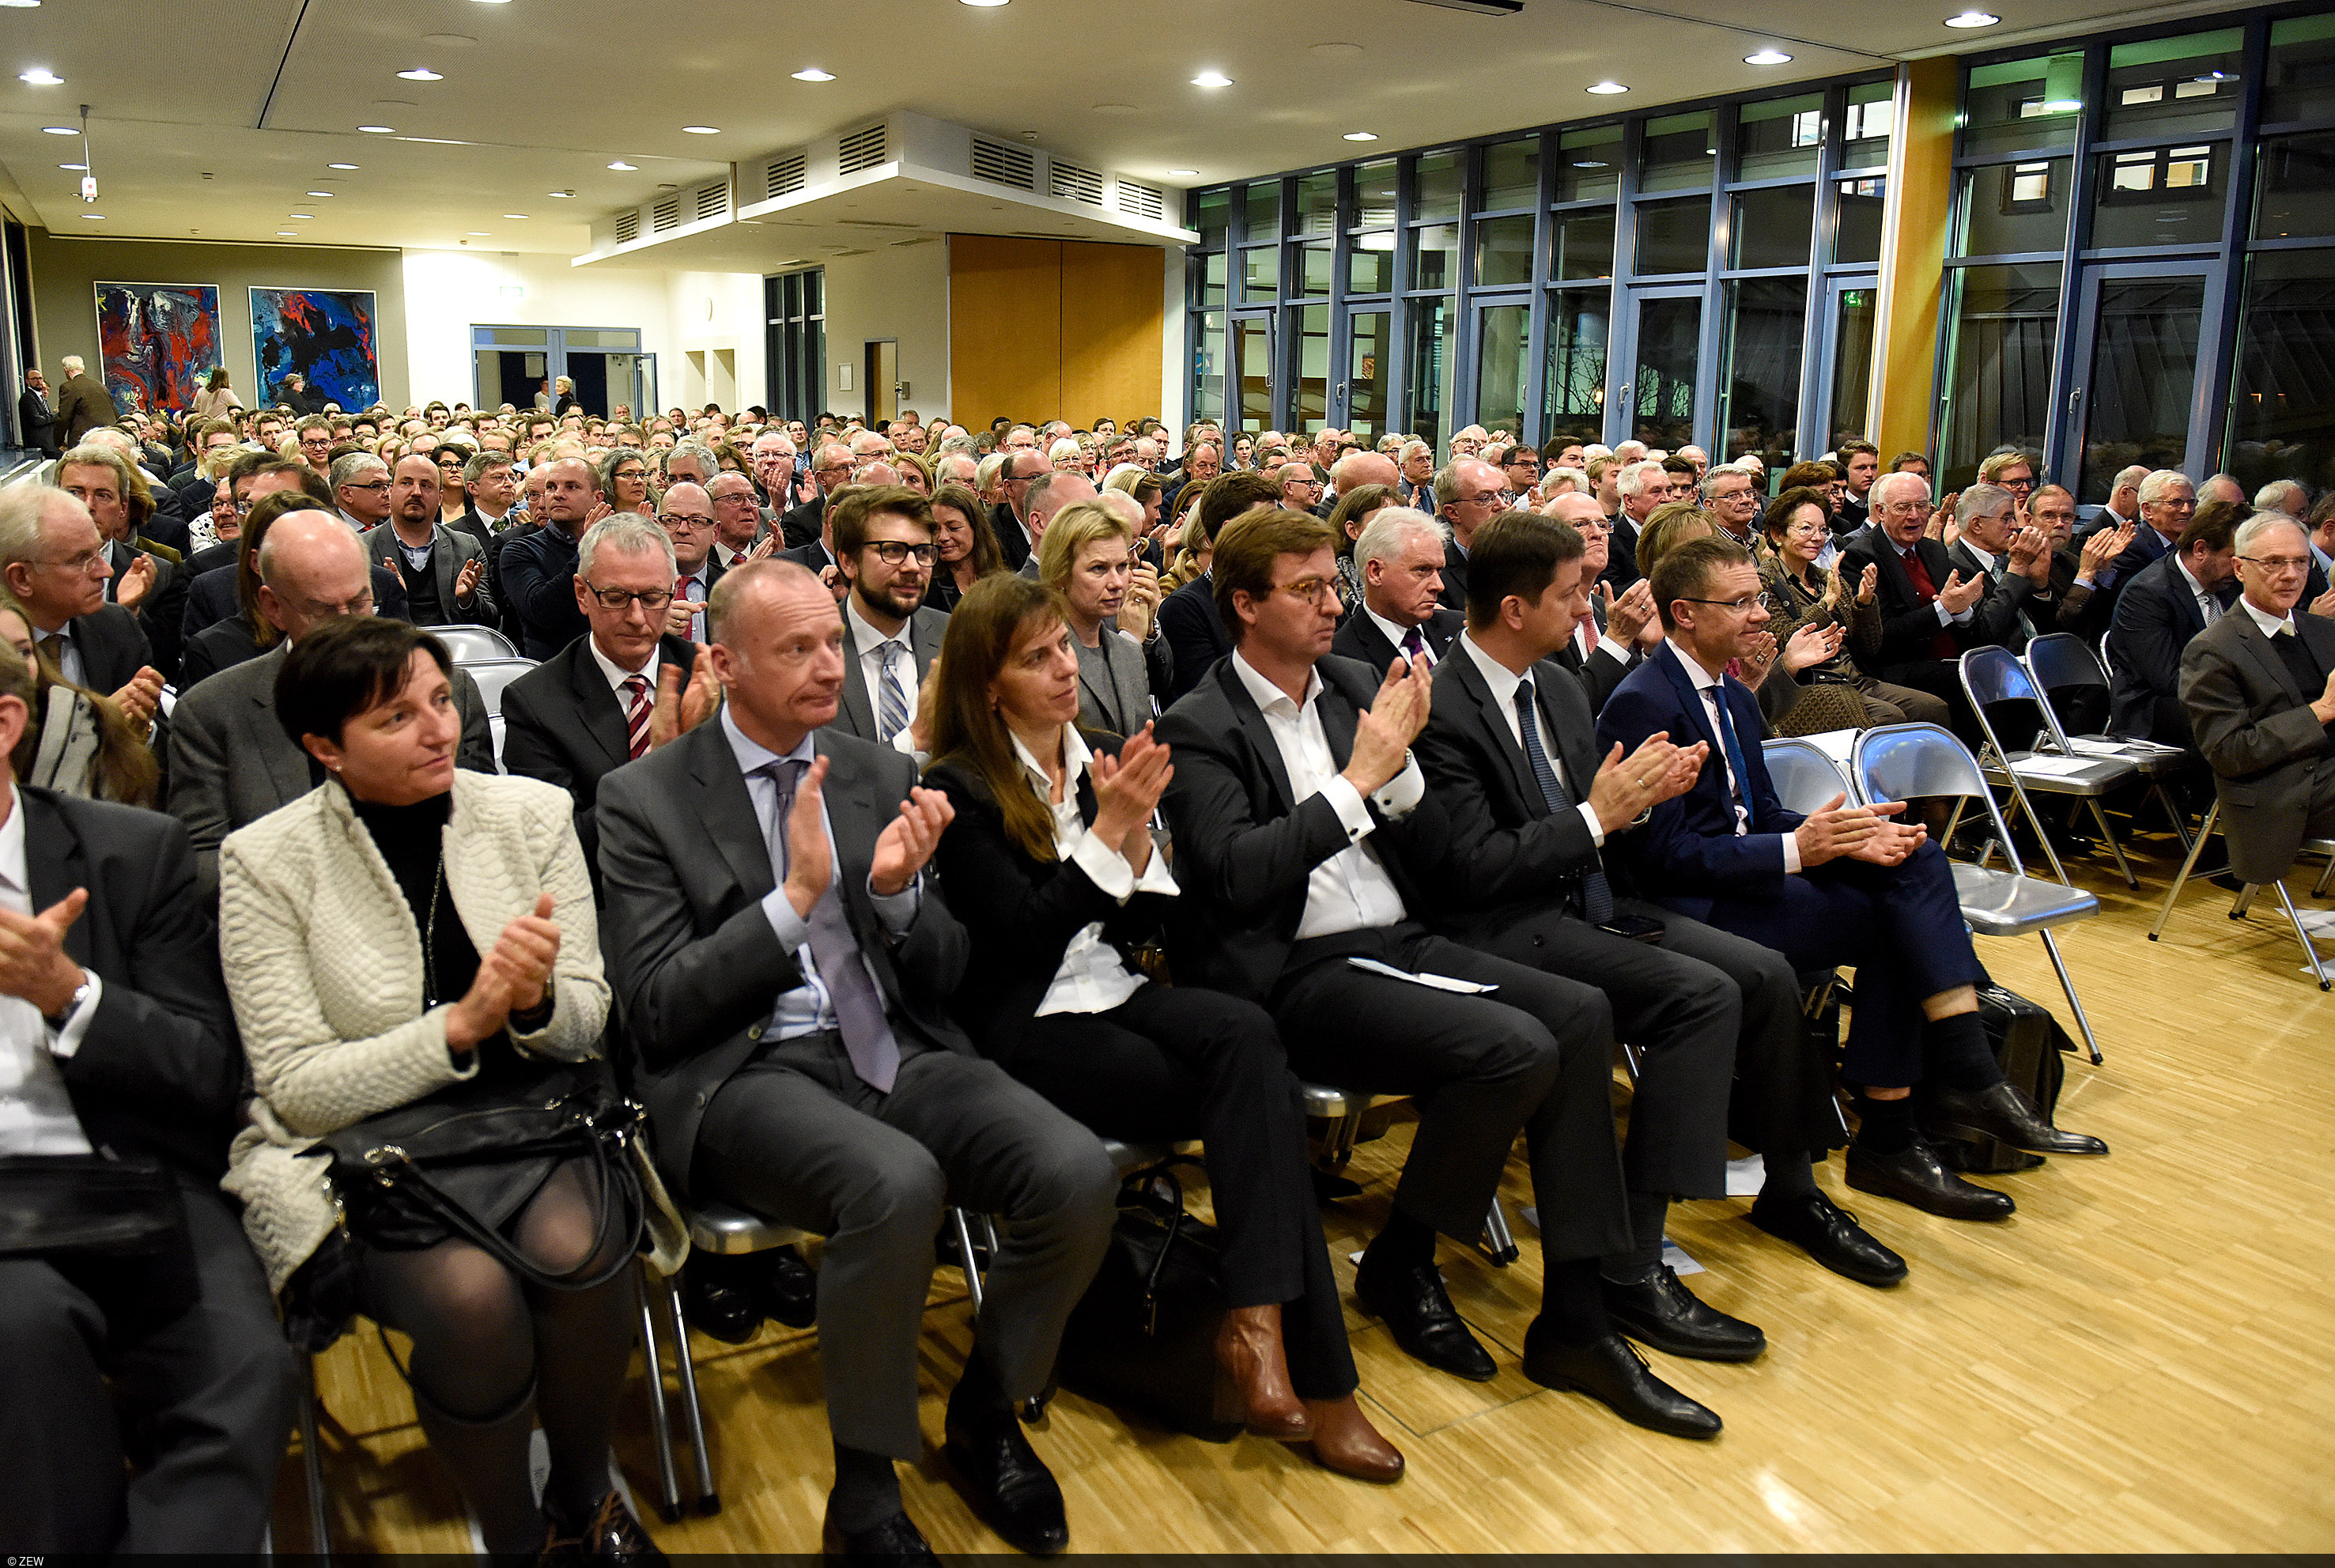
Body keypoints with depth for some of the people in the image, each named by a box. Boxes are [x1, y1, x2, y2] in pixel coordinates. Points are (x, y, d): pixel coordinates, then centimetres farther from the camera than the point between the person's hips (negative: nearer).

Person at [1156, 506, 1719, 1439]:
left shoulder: (1357, 687, 13)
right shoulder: (1200, 728, -4)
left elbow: (1435, 863, 11)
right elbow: (1237, 876, -20)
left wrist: (1399, 764, -7)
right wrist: (1358, 778, -18)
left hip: (1398, 942, 7)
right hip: (1294, 973, -6)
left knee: (1579, 1014, -15)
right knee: (1514, 1049, -25)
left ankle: (1573, 1318, -8)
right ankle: (1399, 1265, 0)